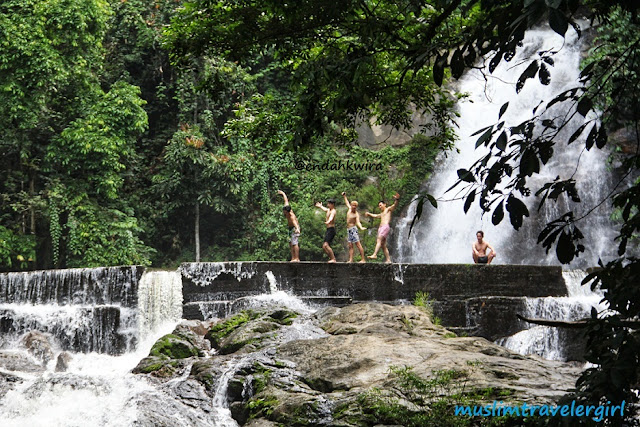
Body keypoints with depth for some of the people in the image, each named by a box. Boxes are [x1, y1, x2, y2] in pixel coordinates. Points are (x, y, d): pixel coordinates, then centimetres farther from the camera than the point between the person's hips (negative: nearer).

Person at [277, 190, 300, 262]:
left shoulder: (291, 216, -33)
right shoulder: (286, 206, -11)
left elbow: (294, 221, -54)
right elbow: (286, 200, 8)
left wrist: (297, 229, -72)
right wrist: (283, 193, 24)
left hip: (294, 228, -9)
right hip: (290, 228, 9)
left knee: (294, 243, -18)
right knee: (290, 243, 4)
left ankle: (297, 258, -24)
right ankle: (293, 258, 1)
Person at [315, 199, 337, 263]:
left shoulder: (333, 211, -11)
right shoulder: (328, 210, 18)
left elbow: (331, 217, -34)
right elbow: (325, 209, 44)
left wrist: (328, 221, -56)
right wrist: (320, 206, 63)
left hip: (331, 230, -10)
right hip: (328, 230, 10)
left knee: (326, 245, -22)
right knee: (324, 247, 9)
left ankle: (333, 259, -21)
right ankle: (332, 258, 15)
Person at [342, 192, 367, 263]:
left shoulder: (356, 214, -11)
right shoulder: (349, 209, 9)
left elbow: (358, 222, -26)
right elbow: (347, 203, 30)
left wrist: (361, 227, -45)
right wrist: (344, 196, 40)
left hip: (353, 229, -8)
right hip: (348, 230, 8)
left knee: (358, 244, -12)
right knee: (350, 245, 1)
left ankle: (363, 259, -15)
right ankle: (351, 259, -4)